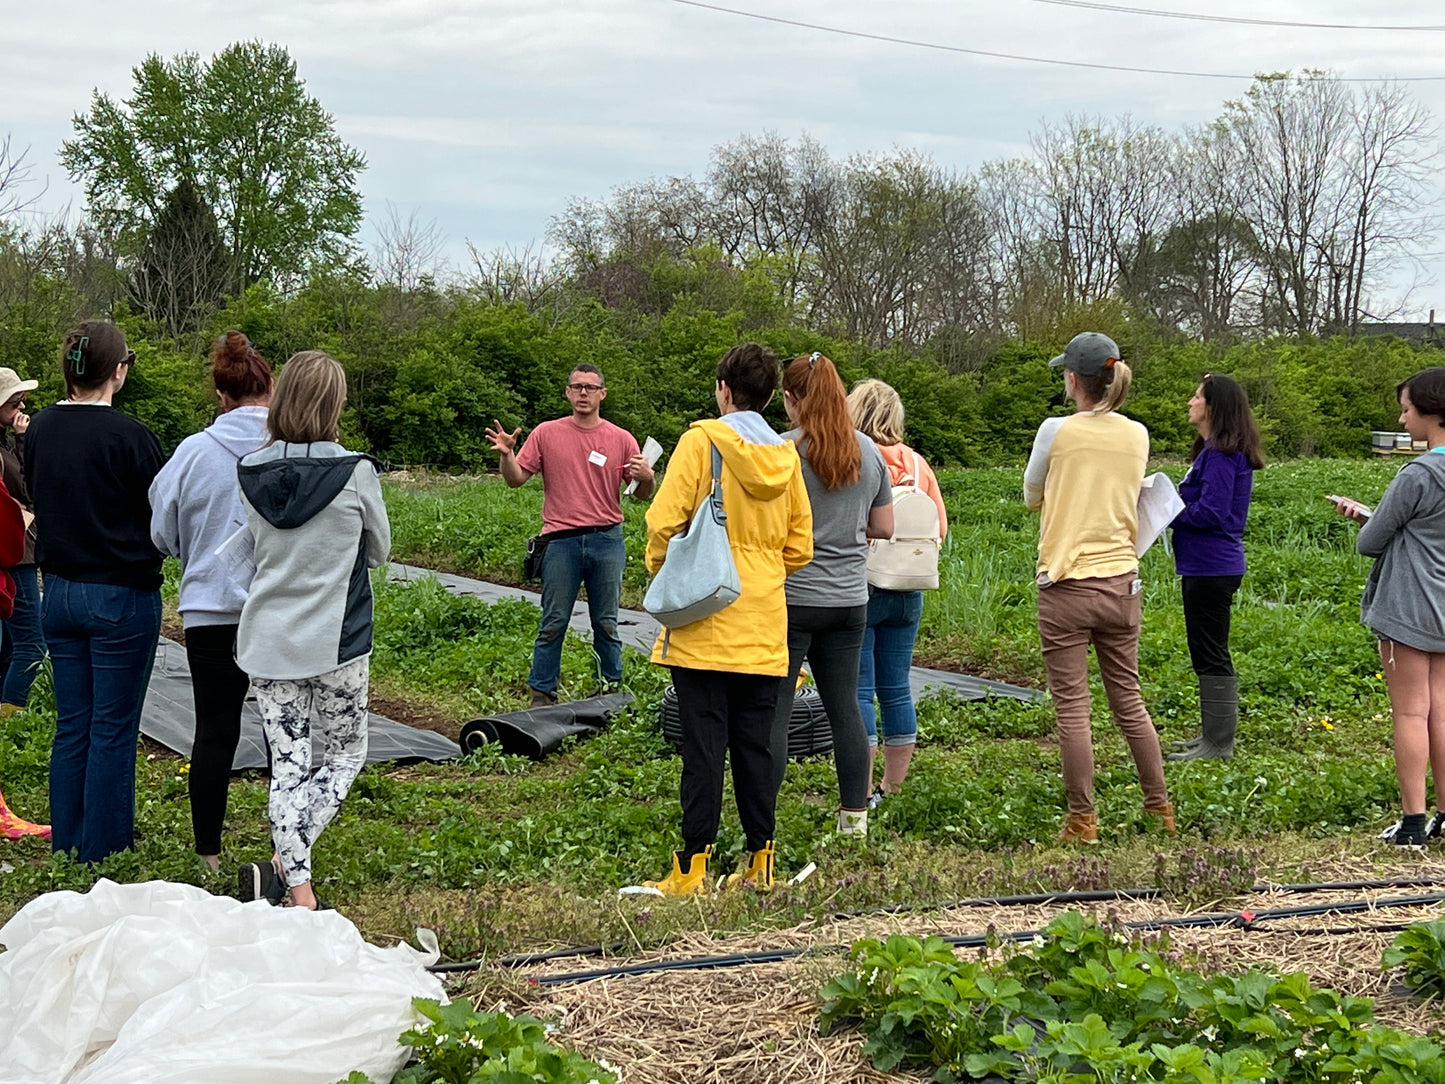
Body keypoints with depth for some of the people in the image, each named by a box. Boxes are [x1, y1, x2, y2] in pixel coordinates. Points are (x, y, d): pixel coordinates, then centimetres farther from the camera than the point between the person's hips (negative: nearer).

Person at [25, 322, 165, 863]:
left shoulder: (40, 428, 1)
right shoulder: (127, 435, -18)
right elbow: (163, 514, -11)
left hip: (59, 591, 6)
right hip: (121, 595, -6)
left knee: (71, 724, 15)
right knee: (113, 729, 4)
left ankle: (66, 842, 23)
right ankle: (103, 851, 11)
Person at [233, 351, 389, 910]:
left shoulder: (251, 473, -2)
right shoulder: (354, 472, -12)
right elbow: (380, 550, 3)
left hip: (266, 640, 3)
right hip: (336, 642, -3)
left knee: (287, 766, 8)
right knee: (345, 756, 13)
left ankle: (300, 892, 6)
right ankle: (282, 863, -4)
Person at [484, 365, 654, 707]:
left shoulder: (622, 439, 7)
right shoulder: (546, 433, 6)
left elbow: (642, 494, 9)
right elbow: (516, 478, 5)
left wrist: (646, 478, -13)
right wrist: (506, 455, -14)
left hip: (607, 540, 1)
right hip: (561, 541, -1)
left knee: (606, 624, 7)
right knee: (553, 623, 1)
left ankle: (612, 692, 16)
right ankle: (542, 695, 8)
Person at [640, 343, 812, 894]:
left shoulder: (702, 441, -7)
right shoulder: (785, 456, 8)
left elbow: (665, 521, -11)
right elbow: (799, 547, 11)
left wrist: (663, 571, 6)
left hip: (705, 624, -4)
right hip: (764, 630, 4)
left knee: (703, 746, -3)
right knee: (755, 744, 10)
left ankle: (692, 868, -2)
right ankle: (760, 862, 14)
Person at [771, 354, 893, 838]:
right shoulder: (868, 451, 6)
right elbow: (884, 527, 11)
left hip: (791, 595, -5)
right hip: (849, 598, 5)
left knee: (773, 710, 0)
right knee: (844, 707, 12)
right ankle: (855, 818, 16)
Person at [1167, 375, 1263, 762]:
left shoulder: (1220, 456, -18)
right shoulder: (1216, 451, 14)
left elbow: (1210, 513, -23)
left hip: (1211, 569, -11)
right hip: (1209, 566, 11)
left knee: (1211, 656, -4)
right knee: (1209, 655, 17)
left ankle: (1218, 744, 3)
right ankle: (1214, 735, 26)